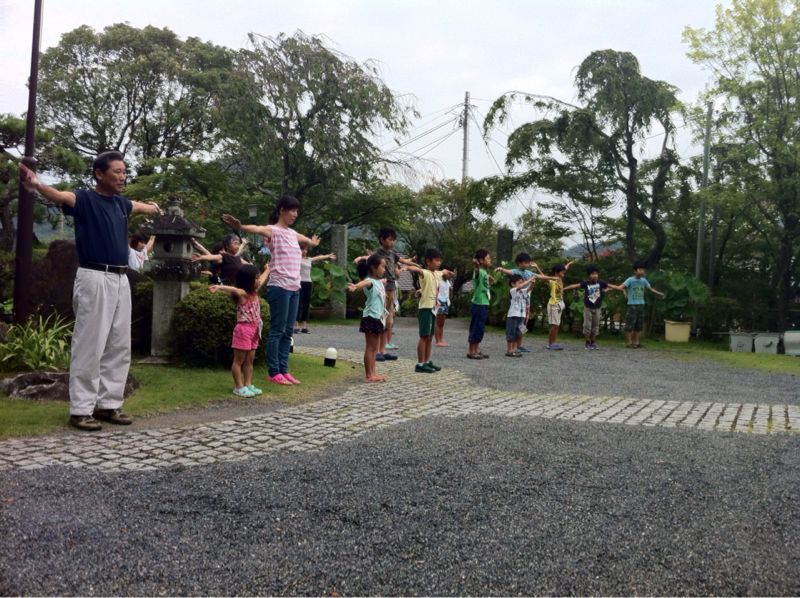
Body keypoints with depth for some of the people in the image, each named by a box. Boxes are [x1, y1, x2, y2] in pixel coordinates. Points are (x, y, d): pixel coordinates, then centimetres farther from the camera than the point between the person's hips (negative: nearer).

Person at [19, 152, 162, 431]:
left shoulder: (121, 203, 15)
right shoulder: (84, 198, -5)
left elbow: (140, 206, 39)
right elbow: (61, 196, -27)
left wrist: (154, 208, 60)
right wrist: (37, 185, -48)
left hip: (121, 279, 8)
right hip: (95, 278, -7)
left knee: (119, 347, 10)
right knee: (89, 346, -5)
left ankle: (109, 404, 18)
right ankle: (81, 410, 2)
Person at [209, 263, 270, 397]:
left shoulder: (254, 292, 10)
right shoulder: (242, 294, -14)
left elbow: (262, 280, 28)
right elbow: (233, 289, -36)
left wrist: (267, 270, 44)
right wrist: (219, 287, -54)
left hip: (254, 330, 8)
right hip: (244, 329, -8)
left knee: (249, 360, 11)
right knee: (239, 360, 2)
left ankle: (248, 385, 16)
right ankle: (239, 387, 6)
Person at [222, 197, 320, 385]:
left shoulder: (293, 233, 16)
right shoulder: (272, 230, -6)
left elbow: (306, 240, 41)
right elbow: (257, 229, -30)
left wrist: (313, 242, 63)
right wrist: (240, 227, -51)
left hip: (294, 288, 8)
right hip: (279, 287, -7)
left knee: (288, 332, 9)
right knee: (277, 331, -2)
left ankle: (283, 370, 15)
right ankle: (273, 372, 5)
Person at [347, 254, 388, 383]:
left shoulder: (380, 281, 14)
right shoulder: (370, 281, -14)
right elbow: (364, 283, -40)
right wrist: (355, 286, -62)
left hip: (378, 318, 9)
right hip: (370, 317, -9)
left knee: (374, 347, 12)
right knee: (370, 347, -5)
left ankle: (372, 373, 18)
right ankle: (368, 375, -2)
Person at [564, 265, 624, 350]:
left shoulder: (600, 282, -4)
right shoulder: (586, 283, -8)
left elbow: (610, 286, -5)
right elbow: (575, 285, -12)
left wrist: (621, 288, -12)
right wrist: (563, 288, -16)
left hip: (597, 308, 2)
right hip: (588, 307, -2)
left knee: (595, 326, 6)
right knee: (587, 325, -2)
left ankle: (593, 343, 17)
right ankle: (588, 342, 11)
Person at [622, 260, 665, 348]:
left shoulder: (643, 280, 7)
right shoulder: (630, 280, -9)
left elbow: (650, 288, 20)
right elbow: (622, 287, -20)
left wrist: (659, 293, 19)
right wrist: (625, 292, -38)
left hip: (641, 305, 6)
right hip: (632, 305, -6)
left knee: (639, 325, 9)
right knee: (630, 324, -4)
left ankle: (636, 342, 18)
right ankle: (629, 342, 3)